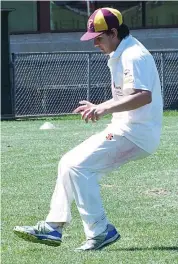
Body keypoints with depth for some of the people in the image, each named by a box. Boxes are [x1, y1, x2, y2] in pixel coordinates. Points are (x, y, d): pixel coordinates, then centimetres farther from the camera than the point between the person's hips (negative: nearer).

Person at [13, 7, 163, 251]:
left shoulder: (133, 56, -16)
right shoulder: (120, 56, 16)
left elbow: (143, 96, -31)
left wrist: (105, 108, -39)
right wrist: (99, 108, 18)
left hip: (135, 134, -11)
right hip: (124, 130, 11)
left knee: (78, 166, -18)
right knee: (70, 164, 12)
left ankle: (100, 231, -15)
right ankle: (53, 227, 14)